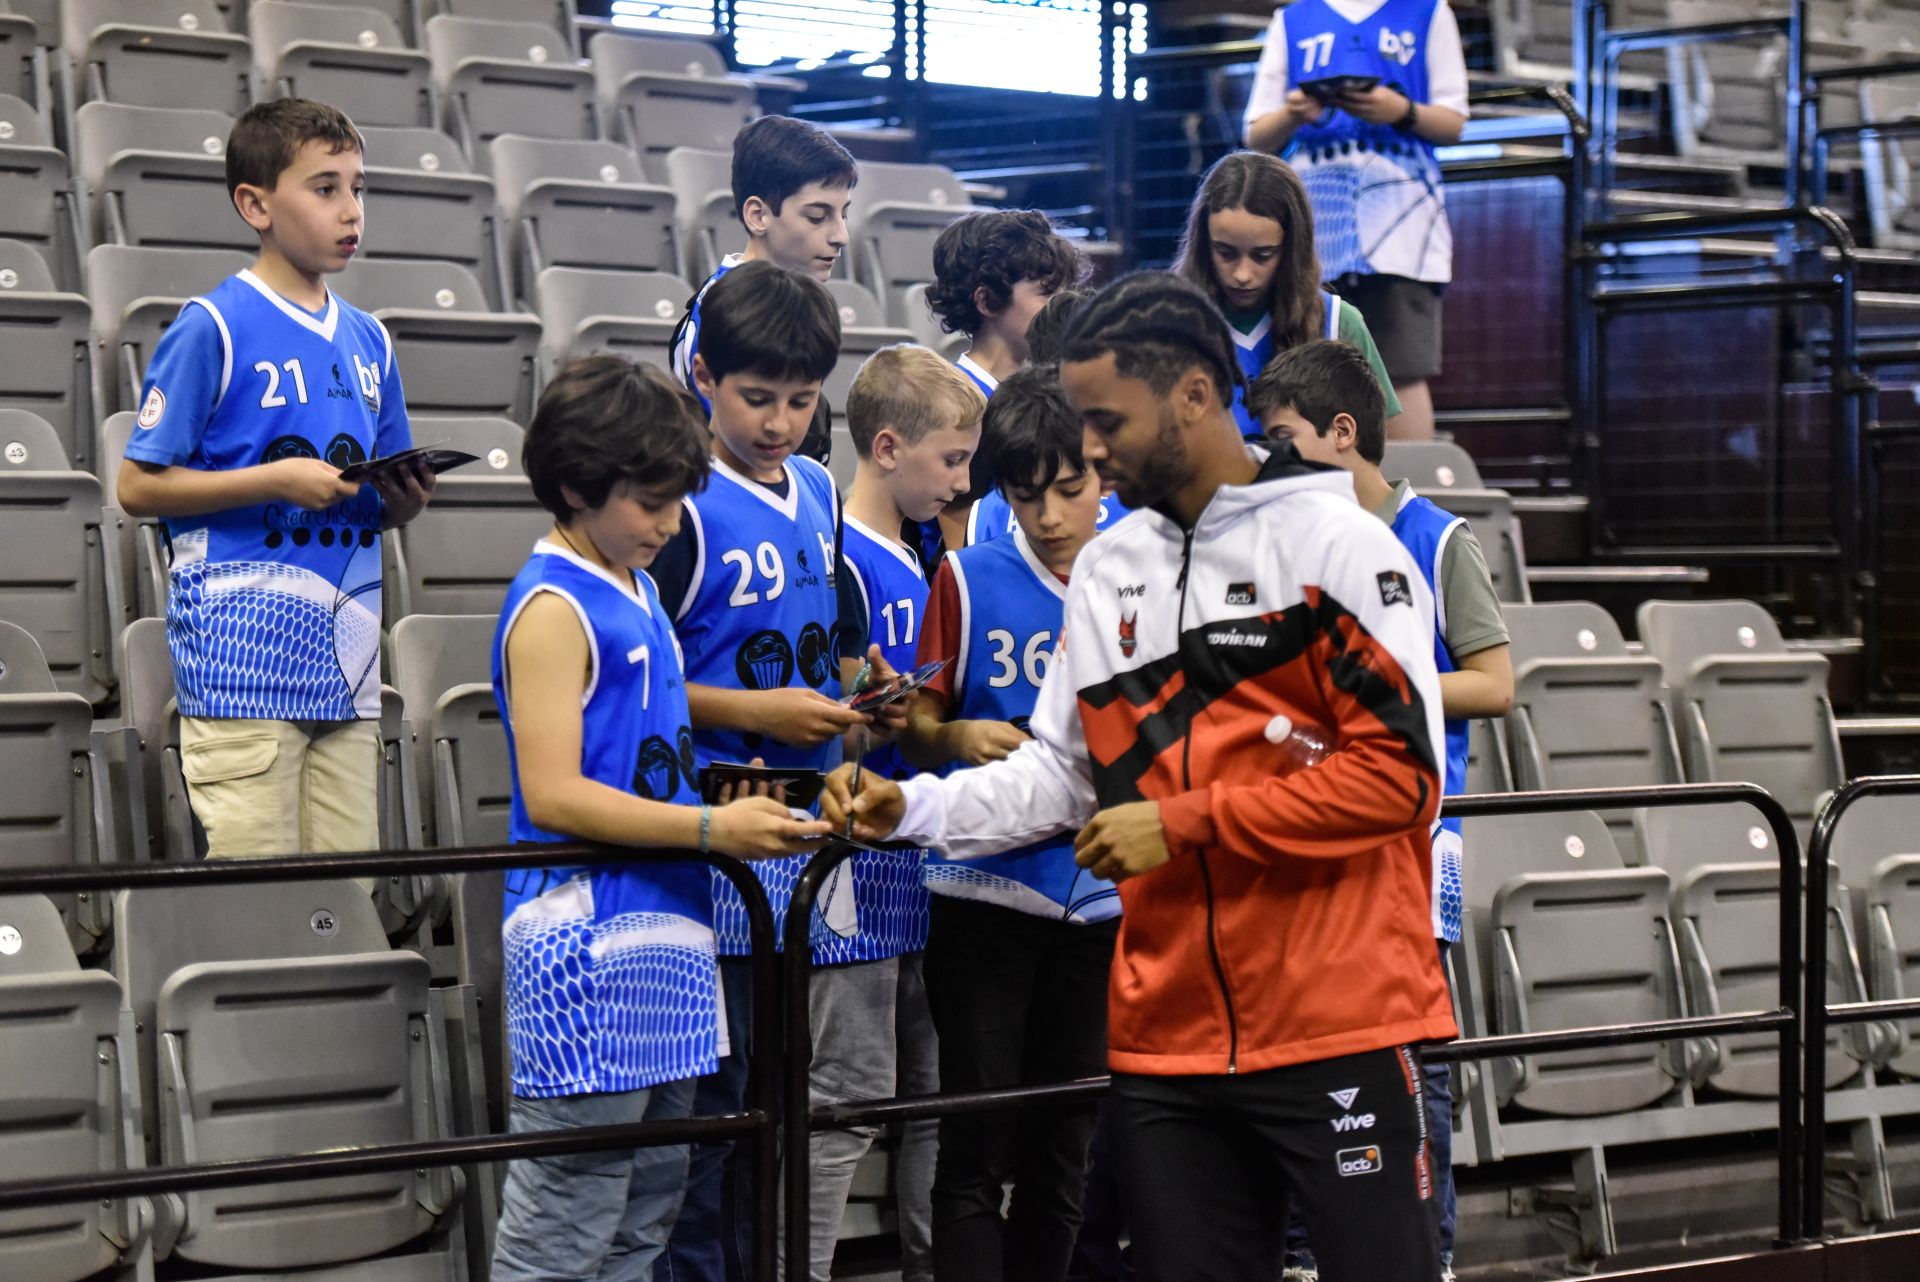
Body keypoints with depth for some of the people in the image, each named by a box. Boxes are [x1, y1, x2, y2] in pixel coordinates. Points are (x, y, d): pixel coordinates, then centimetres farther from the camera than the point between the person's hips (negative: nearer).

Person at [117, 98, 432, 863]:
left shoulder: (368, 340, 15)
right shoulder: (213, 327, -5)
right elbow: (138, 486, -7)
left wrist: (404, 499, 0)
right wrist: (278, 481, -14)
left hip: (347, 663, 6)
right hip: (242, 656, -6)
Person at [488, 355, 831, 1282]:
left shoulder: (636, 591, 16)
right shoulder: (552, 608, -13)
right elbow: (553, 795, -19)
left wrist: (737, 809, 10)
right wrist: (711, 829, -19)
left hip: (661, 939, 10)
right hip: (587, 953, -10)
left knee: (649, 1205, 14)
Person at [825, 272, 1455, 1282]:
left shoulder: (1337, 545, -7)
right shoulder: (1104, 571, 13)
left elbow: (1399, 771, -14)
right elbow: (1062, 773, 17)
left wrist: (1183, 823, -14)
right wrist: (911, 810, 2)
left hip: (1338, 1022, -6)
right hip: (1166, 1037, 6)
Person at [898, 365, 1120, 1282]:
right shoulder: (969, 581, 1)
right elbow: (918, 726, 6)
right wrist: (959, 737, -15)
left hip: (1100, 900, 2)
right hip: (984, 894, -2)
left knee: (1063, 1151, 10)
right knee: (977, 1147, -4)